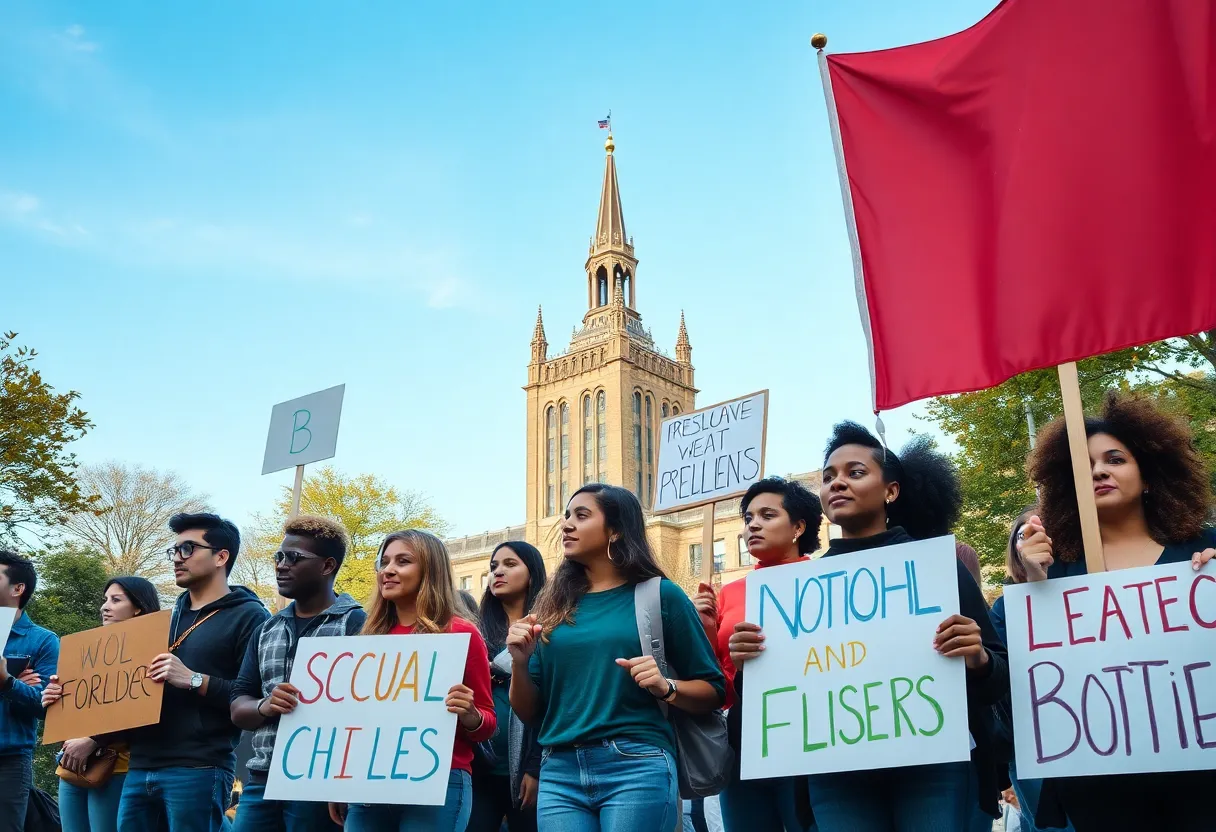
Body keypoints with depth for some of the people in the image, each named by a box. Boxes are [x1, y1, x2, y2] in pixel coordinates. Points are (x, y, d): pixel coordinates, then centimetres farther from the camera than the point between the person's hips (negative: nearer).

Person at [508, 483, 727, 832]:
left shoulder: (660, 594, 2)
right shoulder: (554, 605, 11)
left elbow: (714, 692, 4)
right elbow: (529, 713, 13)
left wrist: (666, 687, -14)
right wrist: (520, 663, -5)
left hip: (638, 766, -3)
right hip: (559, 772, 3)